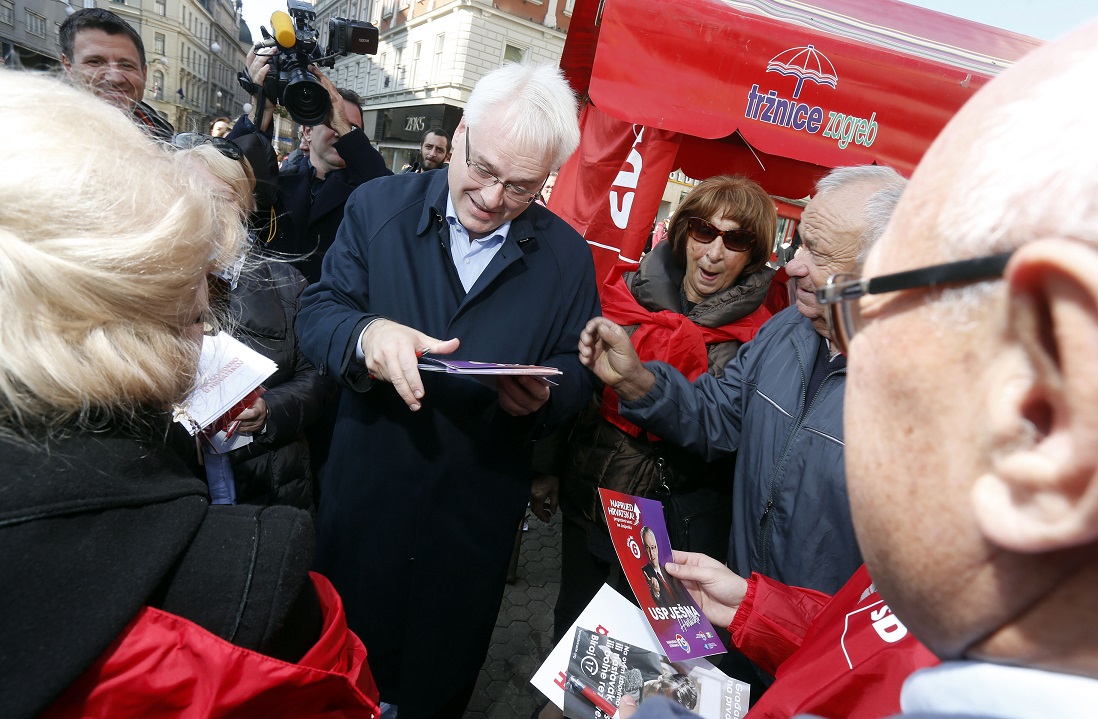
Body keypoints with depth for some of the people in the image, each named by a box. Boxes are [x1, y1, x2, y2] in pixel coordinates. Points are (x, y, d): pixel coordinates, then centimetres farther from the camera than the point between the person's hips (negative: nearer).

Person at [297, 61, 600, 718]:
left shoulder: (568, 257, -2)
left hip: (477, 515, 1)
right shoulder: (378, 206, -4)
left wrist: (545, 397, -22)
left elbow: (578, 371, 1)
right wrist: (365, 333, -29)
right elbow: (317, 311, -6)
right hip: (367, 492, 1)